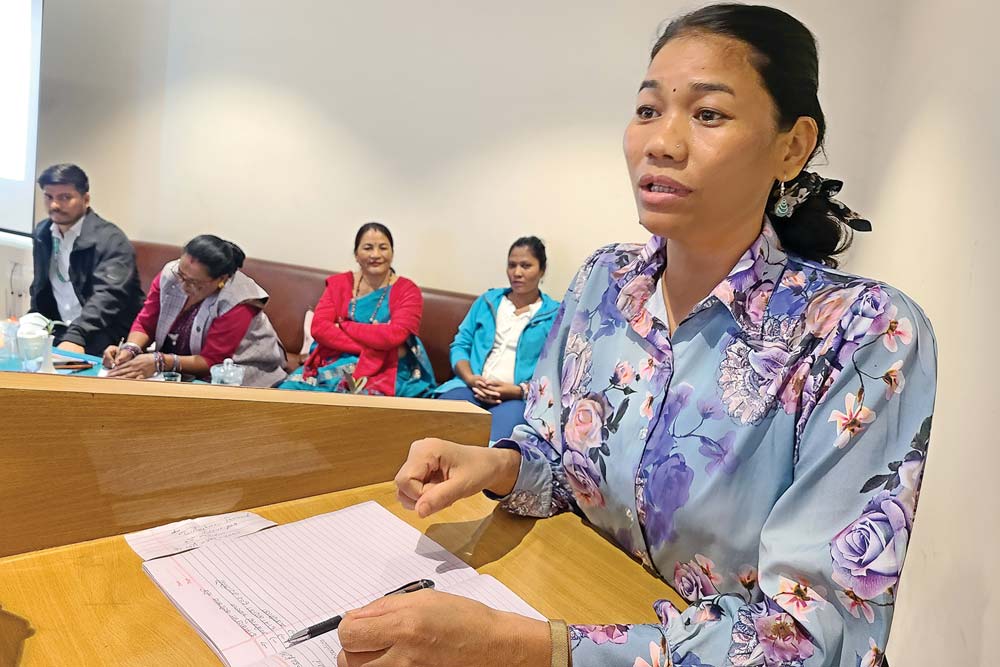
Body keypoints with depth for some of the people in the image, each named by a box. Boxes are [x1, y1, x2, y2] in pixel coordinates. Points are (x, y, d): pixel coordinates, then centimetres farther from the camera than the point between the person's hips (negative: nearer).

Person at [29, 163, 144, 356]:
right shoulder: (42, 233, 9)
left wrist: (76, 337, -43)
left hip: (107, 337, -6)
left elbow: (107, 296, -29)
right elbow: (40, 288, 22)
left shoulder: (111, 240, -15)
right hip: (62, 330, 6)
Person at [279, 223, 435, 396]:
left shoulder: (408, 291, 2)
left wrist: (343, 326, -6)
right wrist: (372, 345, -13)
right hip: (333, 364, 4)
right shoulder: (338, 283, 12)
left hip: (383, 372, -4)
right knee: (289, 389, -21)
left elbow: (394, 336, -15)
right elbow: (319, 327, -3)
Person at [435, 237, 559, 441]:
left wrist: (519, 390, -15)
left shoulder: (555, 314, 8)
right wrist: (470, 378, -4)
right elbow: (460, 345, 16)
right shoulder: (487, 301, 21)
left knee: (492, 443, -37)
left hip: (520, 398, -3)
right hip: (473, 388, 3)